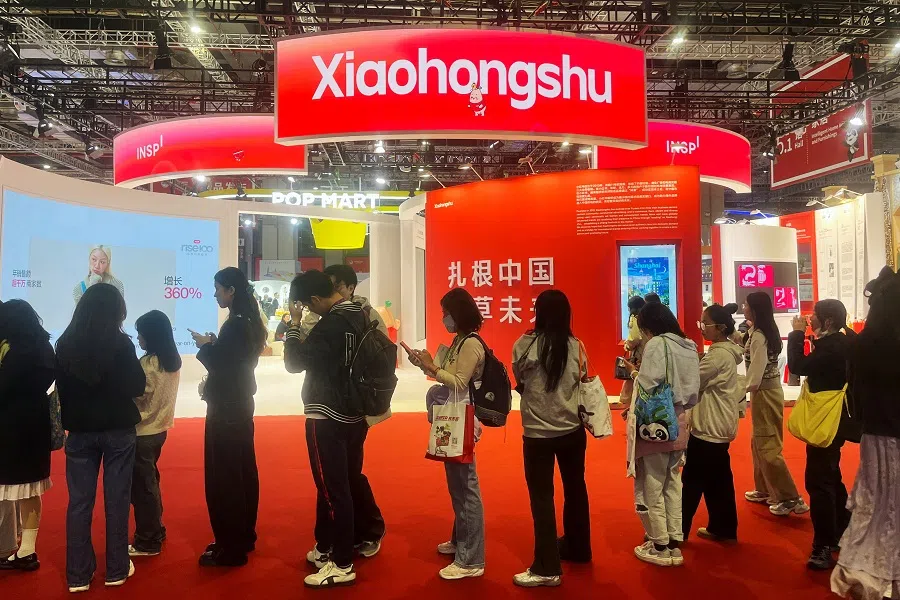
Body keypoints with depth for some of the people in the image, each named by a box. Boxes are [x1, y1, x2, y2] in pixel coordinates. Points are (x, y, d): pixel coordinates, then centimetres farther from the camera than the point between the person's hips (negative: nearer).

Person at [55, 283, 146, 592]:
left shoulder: (65, 342, -1)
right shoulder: (120, 342, -13)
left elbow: (61, 386, 8)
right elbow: (137, 386, -8)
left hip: (79, 431, 3)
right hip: (118, 429, -3)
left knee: (79, 501, 10)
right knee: (116, 499, 7)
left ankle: (78, 575, 16)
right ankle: (117, 570, 16)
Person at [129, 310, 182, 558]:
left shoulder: (148, 364, -21)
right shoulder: (173, 361, 3)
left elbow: (135, 395, -17)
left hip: (143, 432, -8)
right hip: (159, 428, 8)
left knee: (141, 487, 4)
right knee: (150, 482, 21)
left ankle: (147, 542, 15)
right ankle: (156, 532, 31)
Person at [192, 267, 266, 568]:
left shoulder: (235, 325, -20)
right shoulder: (248, 321, 8)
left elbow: (221, 367, -21)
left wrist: (205, 346, -6)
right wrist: (214, 344, 4)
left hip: (226, 408, -10)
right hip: (239, 404, 10)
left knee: (223, 476, -1)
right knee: (242, 472, 16)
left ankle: (230, 548, 8)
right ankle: (244, 537, 27)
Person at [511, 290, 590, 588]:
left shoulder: (526, 344, -12)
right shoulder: (575, 346, -4)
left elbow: (519, 378, 2)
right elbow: (581, 379, 9)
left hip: (538, 433, -4)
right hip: (572, 430, 4)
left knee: (541, 497, 4)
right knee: (575, 488, 20)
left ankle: (547, 568, 8)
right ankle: (577, 548, 38)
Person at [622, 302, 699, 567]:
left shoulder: (657, 344, -14)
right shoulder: (688, 347, 9)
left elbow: (648, 386, -20)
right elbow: (692, 391, 10)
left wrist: (633, 372, -3)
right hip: (678, 425, 8)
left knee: (652, 487, 5)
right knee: (672, 484, 15)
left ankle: (660, 546, 15)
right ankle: (674, 544, 22)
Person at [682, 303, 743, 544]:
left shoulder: (719, 354, -20)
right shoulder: (726, 351, 11)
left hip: (710, 426, -10)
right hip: (718, 424, 10)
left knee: (693, 481, -1)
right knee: (718, 479, 16)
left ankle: (678, 530, 9)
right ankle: (722, 529, 26)